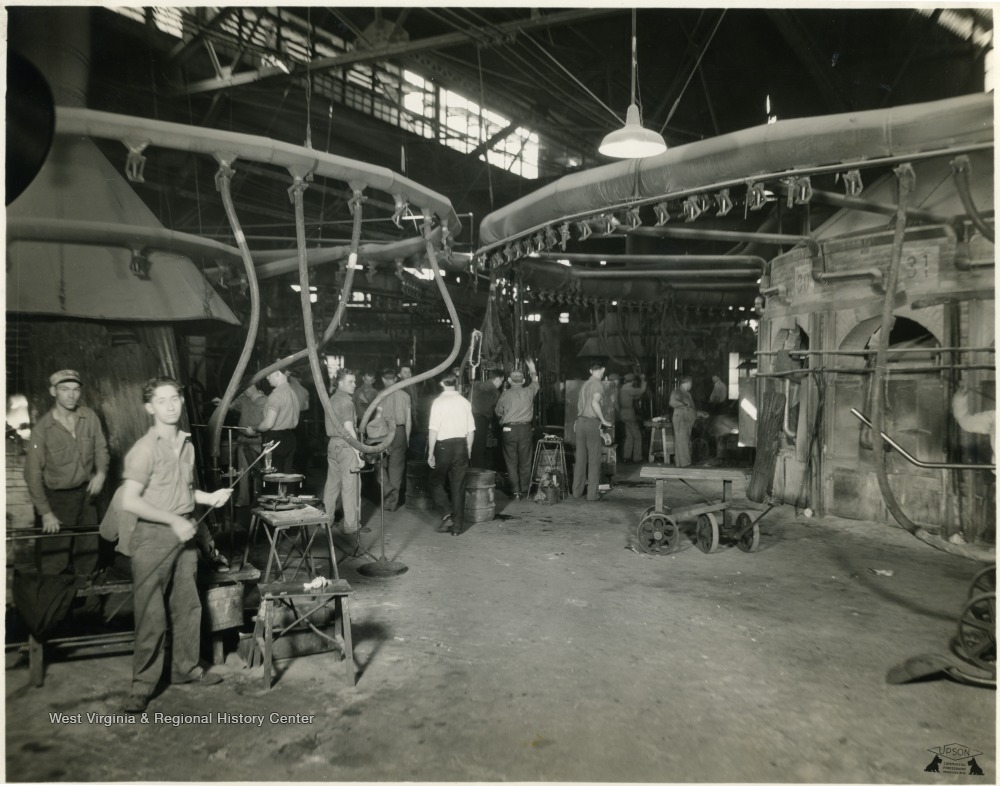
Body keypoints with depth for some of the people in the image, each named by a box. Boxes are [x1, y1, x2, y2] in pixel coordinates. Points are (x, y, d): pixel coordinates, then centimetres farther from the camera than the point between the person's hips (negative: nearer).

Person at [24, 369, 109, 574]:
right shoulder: (42, 429, -17)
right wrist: (45, 513, -11)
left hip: (89, 488, 3)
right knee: (63, 543, 8)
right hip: (59, 495, -3)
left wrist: (101, 472, -13)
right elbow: (33, 473, -11)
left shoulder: (90, 417, -10)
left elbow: (101, 448, 6)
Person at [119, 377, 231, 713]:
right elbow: (130, 501, -18)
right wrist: (174, 520, -19)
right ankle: (142, 685, 13)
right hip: (153, 537, -6)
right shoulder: (144, 449, -12)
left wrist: (209, 497, 5)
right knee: (151, 613, 0)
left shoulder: (187, 444, 9)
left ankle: (186, 668, 30)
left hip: (183, 533, 7)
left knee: (187, 606, 15)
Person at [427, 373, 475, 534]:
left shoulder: (438, 402, -8)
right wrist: (468, 451, 14)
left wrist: (431, 453, -6)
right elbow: (470, 431, 4)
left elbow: (433, 430, -11)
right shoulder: (465, 402, 2)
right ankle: (457, 526, 13)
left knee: (436, 481, 14)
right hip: (461, 444, 3)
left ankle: (446, 514, -4)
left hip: (443, 445, -3)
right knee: (458, 486, 9)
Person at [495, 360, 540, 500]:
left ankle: (515, 491, 4)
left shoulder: (505, 394, -5)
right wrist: (533, 370, 39)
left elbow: (499, 412, 4)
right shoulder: (529, 392, 1)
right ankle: (524, 491, 13)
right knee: (525, 461, 10)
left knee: (511, 461, 6)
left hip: (509, 429, -1)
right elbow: (535, 382, 23)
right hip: (525, 429, 2)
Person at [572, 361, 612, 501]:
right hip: (592, 422, -7)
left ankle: (577, 491, 17)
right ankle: (592, 493, 0)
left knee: (580, 458, 12)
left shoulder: (585, 384, 16)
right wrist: (604, 420, -13)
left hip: (580, 421, 7)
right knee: (594, 459, -1)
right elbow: (595, 403, -22)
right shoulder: (598, 384, -8)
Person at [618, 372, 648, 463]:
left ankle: (626, 457, 11)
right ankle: (637, 457, 2)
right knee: (637, 437, 0)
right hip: (630, 416, -9)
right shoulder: (629, 390, -15)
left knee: (629, 436, 13)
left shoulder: (621, 390, 13)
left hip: (624, 415, 9)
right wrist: (643, 379, 3)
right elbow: (641, 390, -11)